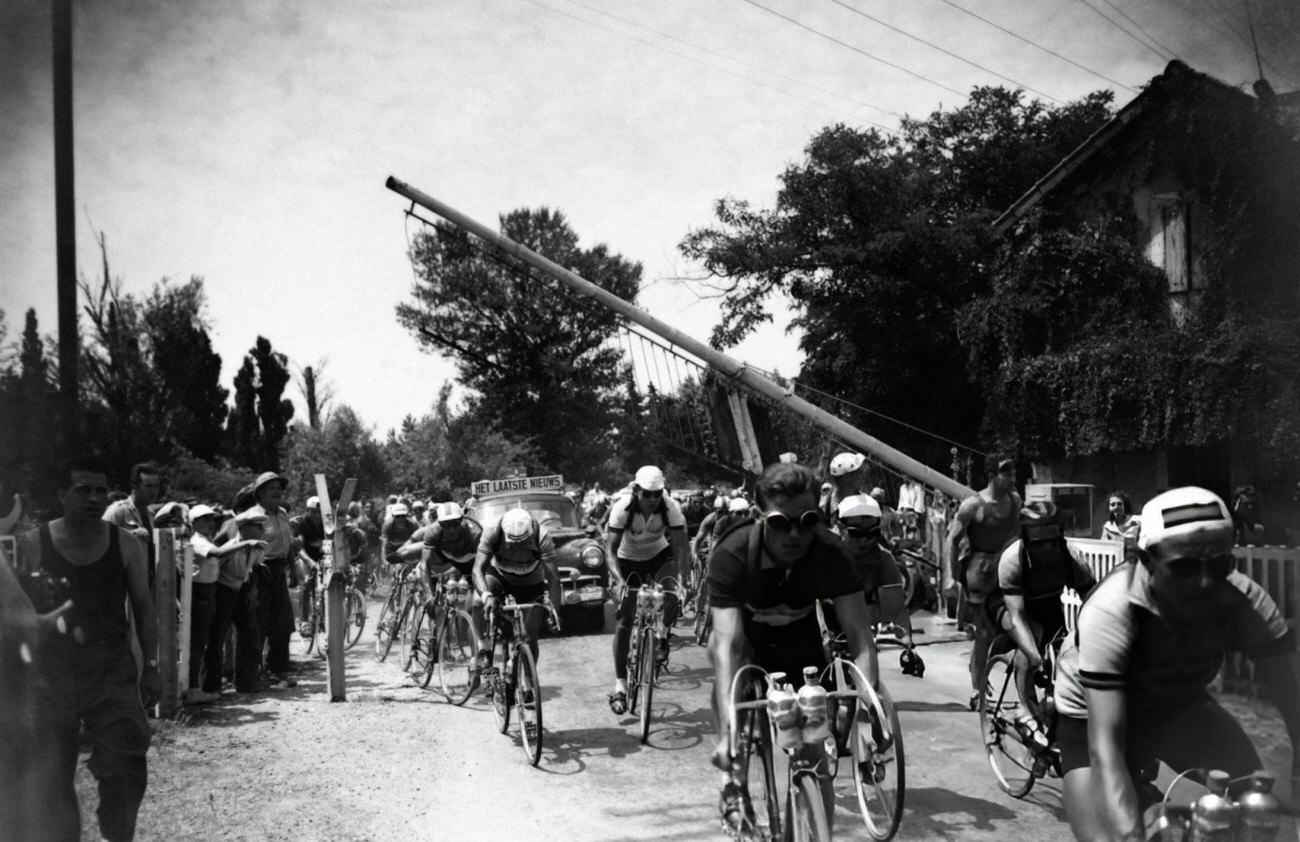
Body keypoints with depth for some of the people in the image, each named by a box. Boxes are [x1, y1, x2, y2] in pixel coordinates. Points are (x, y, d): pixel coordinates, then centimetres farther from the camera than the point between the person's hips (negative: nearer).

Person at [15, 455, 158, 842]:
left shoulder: (126, 545, 0)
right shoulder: (32, 544, -3)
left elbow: (143, 607, 7)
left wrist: (150, 666, 5)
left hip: (113, 669, 0)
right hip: (50, 672, 0)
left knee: (127, 770, -5)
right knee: (52, 777, 7)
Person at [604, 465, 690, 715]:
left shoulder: (671, 508, -26)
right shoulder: (622, 508, -29)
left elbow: (681, 547, -27)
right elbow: (610, 549, -31)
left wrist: (683, 579, -42)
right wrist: (618, 579, -47)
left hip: (658, 555, 1)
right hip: (627, 560, -1)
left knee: (671, 597, -29)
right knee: (623, 623, -6)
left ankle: (662, 636, 3)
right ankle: (620, 685, 3)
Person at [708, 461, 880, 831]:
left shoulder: (831, 554, -30)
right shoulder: (732, 554, -35)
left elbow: (860, 636, -32)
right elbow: (727, 642, -43)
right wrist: (726, 731, -52)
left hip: (798, 639, 1)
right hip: (747, 635, -1)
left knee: (813, 749, -8)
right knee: (721, 650, -32)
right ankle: (732, 779, -13)